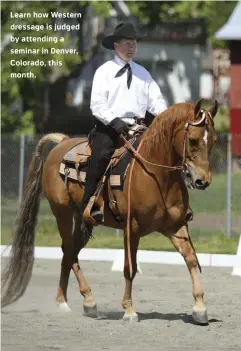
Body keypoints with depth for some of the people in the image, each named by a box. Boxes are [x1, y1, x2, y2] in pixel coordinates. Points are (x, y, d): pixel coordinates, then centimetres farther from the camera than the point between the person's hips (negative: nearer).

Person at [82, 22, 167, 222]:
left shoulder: (143, 73, 17)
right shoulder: (104, 71, 5)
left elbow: (155, 101, 11)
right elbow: (97, 105, -5)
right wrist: (114, 121, -21)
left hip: (137, 127, 4)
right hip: (109, 127, -4)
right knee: (101, 155, -27)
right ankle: (90, 205, -25)